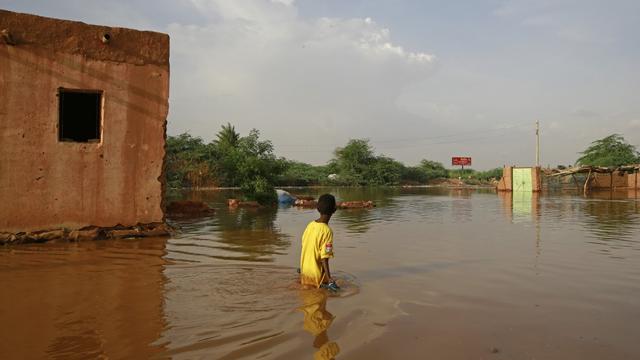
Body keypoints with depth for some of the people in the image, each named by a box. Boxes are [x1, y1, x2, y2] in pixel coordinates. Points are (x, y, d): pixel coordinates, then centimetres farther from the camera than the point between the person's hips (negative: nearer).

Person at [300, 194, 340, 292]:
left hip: (305, 269, 7)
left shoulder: (310, 225, -1)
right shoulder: (327, 231, -21)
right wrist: (329, 279, -21)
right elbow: (324, 257, -23)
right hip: (316, 273, -7)